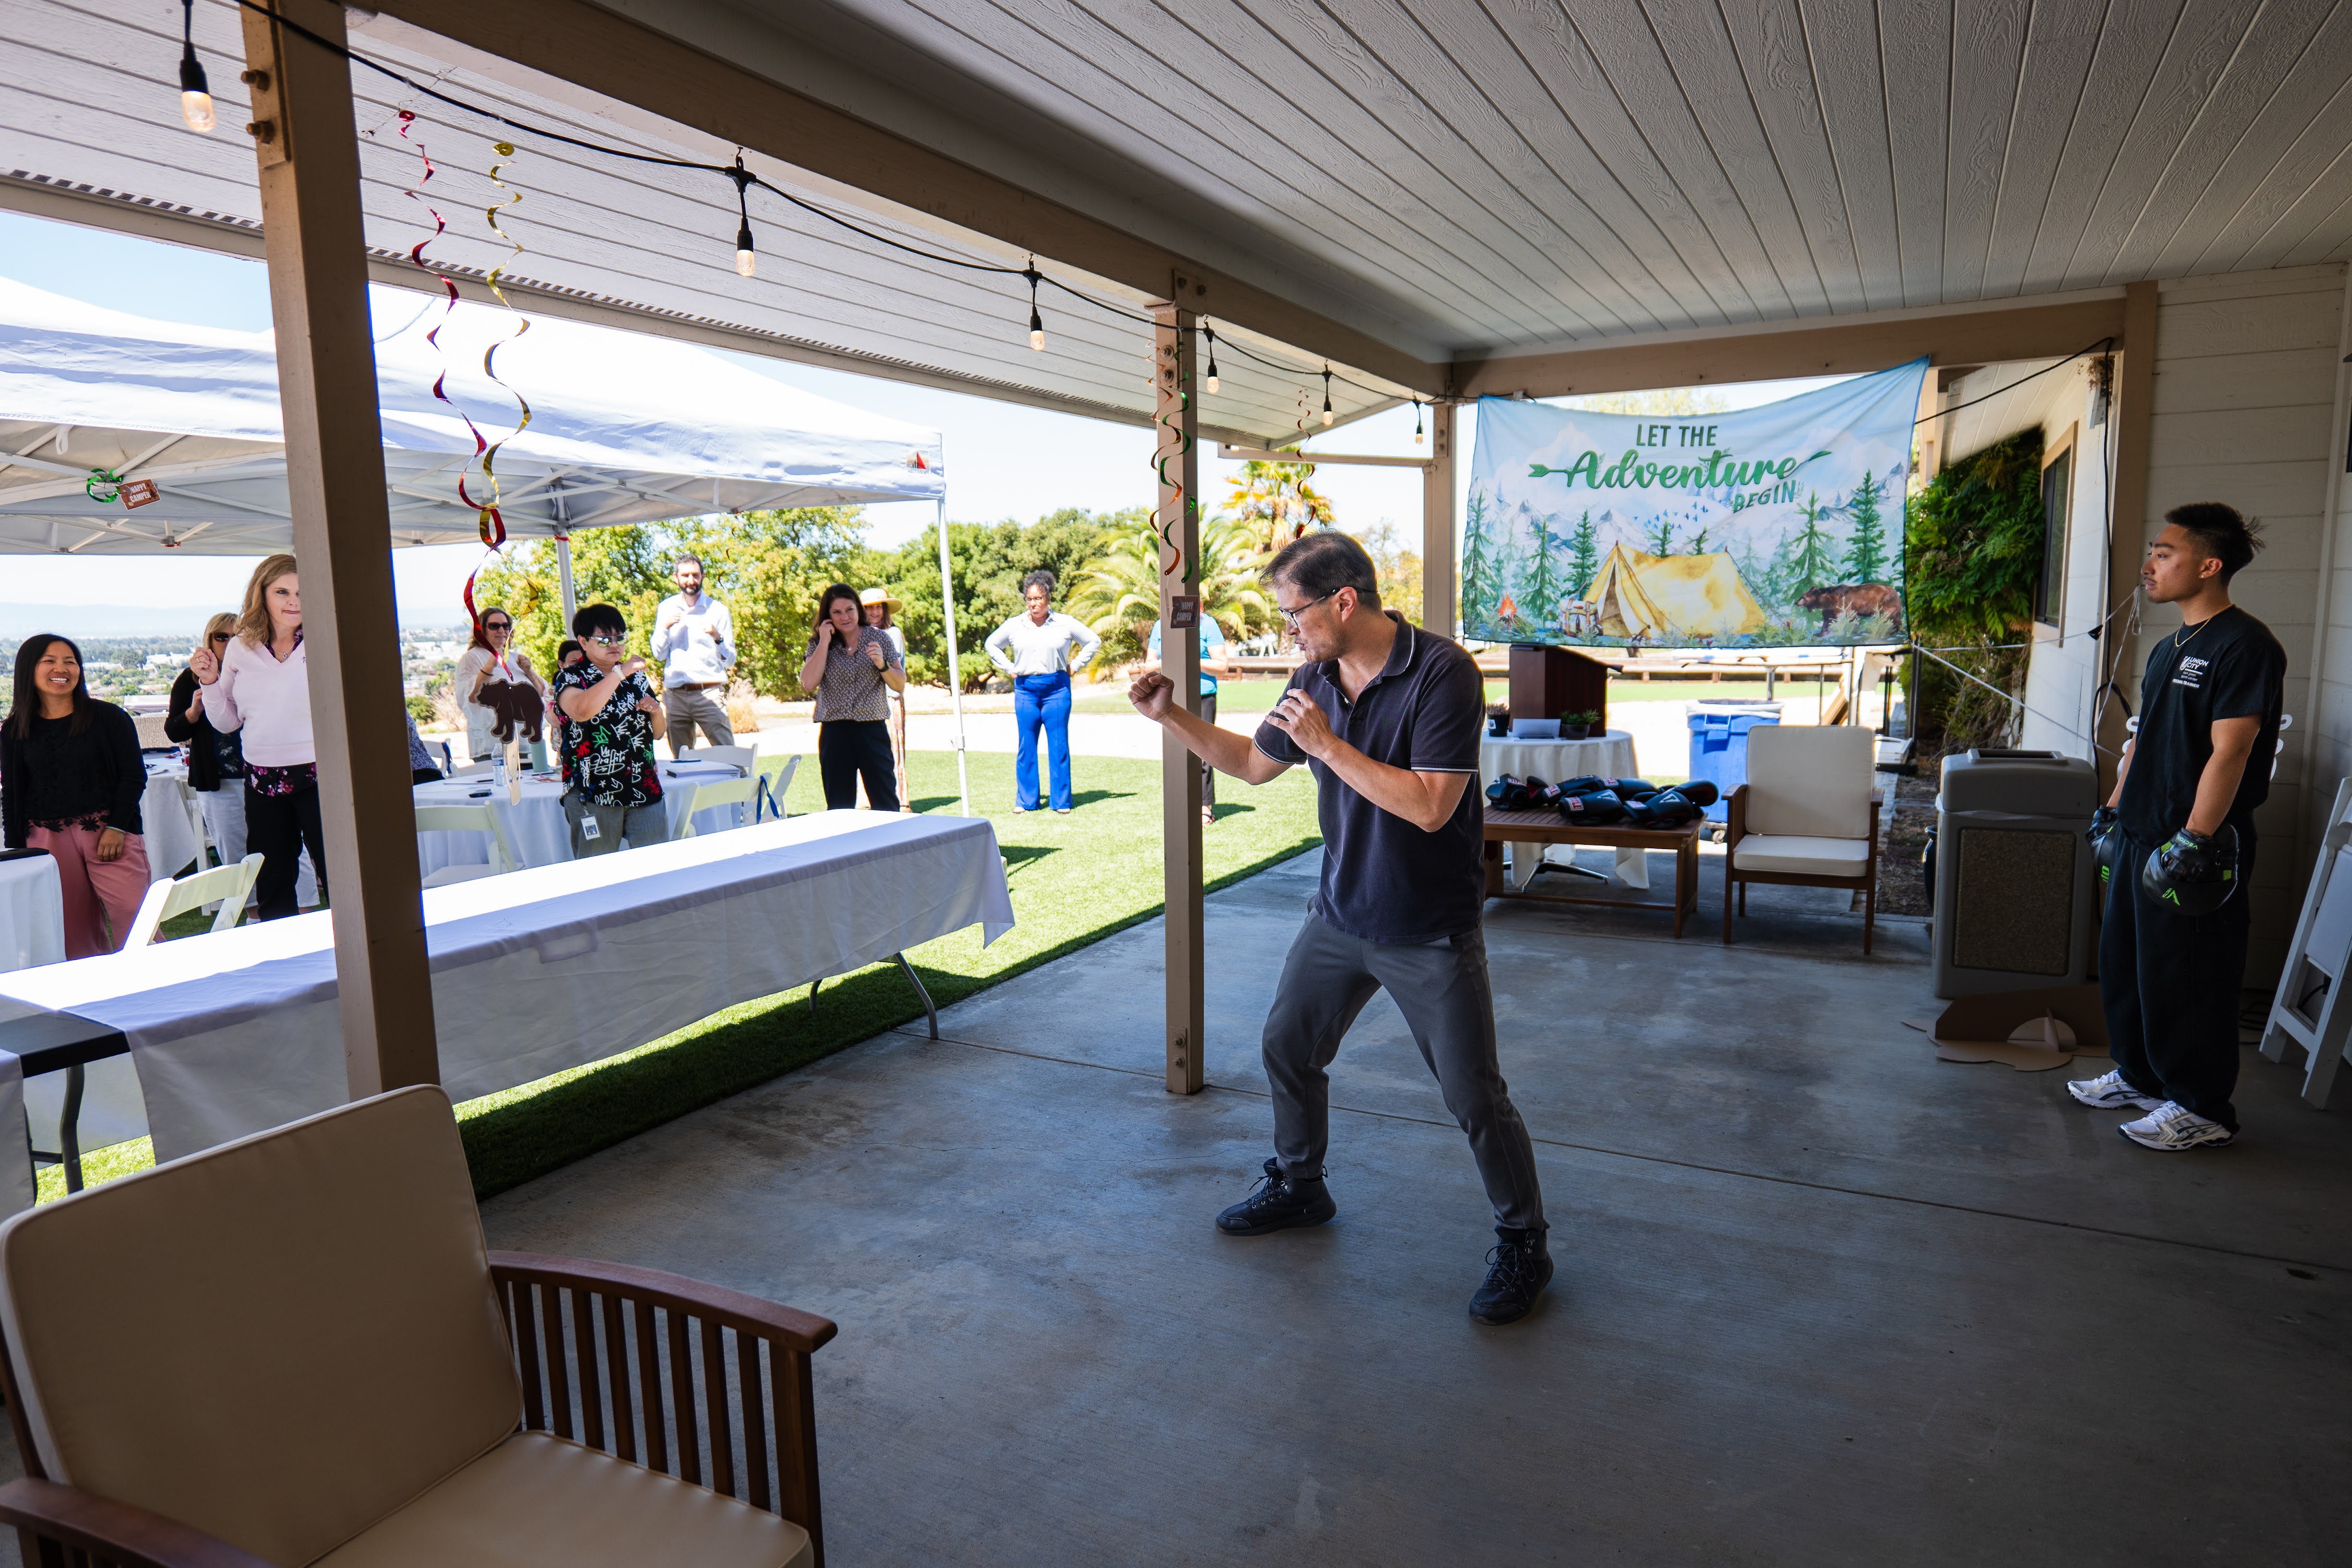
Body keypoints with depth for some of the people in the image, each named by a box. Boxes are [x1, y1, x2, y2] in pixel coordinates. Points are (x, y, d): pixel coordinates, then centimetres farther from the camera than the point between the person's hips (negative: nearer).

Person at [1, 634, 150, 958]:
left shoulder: (108, 717, 2)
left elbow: (134, 775, 0)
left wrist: (116, 828, -9)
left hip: (108, 832, -2)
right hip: (47, 840, 2)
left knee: (133, 917, -10)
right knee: (74, 931, 3)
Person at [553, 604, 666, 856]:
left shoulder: (636, 676, 15)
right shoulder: (570, 678, 1)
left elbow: (658, 733, 22)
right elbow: (581, 711, -23)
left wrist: (656, 712, 0)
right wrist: (620, 673, -20)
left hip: (645, 790, 4)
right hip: (593, 795, -4)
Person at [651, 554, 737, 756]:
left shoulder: (718, 610, 3)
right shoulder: (666, 608, 13)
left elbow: (730, 661, 1)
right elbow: (659, 654, 11)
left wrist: (717, 637, -16)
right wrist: (665, 627, -4)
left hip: (709, 693, -3)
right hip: (674, 694, 3)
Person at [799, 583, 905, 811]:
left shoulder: (879, 639, 6)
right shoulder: (819, 644, 8)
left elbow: (900, 685, 7)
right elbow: (808, 684, -7)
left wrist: (882, 664, -12)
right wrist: (825, 642, -5)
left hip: (873, 731, -1)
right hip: (835, 734, 1)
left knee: (886, 805, -5)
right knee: (838, 808, 4)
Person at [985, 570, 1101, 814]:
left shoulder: (1066, 623, 2)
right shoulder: (1014, 625, 6)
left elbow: (1094, 642, 13)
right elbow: (992, 645, 22)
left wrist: (1074, 666, 6)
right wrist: (1009, 669, 12)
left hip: (1057, 688, -1)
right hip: (1025, 690, 1)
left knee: (1059, 746, -1)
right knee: (1026, 747, 3)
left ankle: (1062, 801, 7)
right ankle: (1025, 800, 12)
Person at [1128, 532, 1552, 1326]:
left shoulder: (1442, 673, -21)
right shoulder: (1316, 678, 1)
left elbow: (1430, 806, -28)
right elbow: (1253, 762, 15)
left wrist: (1327, 742, -27)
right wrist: (1171, 716, 5)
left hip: (1430, 932, -7)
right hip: (1339, 916, 7)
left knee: (1474, 1097, 0)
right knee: (1287, 1046, 17)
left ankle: (1522, 1246, 22)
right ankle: (1297, 1187, 41)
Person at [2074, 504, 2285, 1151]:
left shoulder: (2244, 645, -14)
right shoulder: (2169, 648, 14)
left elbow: (2229, 753, -20)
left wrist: (2192, 842, -24)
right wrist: (2113, 810, 20)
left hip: (2196, 845, -9)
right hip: (2141, 834, 9)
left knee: (2187, 978, 0)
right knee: (2123, 960, 17)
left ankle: (2202, 1109, 13)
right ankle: (2139, 1076, 32)